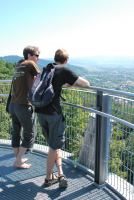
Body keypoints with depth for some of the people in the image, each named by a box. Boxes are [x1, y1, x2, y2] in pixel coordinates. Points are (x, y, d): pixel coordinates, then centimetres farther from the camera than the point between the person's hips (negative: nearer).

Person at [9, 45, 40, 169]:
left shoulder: (18, 65, 13)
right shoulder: (30, 64, -7)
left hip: (13, 105, 8)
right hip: (24, 106, -8)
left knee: (16, 133, 16)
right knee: (29, 135, 7)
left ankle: (19, 158, 31)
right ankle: (18, 161, 13)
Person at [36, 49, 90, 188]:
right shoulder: (64, 70, -5)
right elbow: (86, 84, -8)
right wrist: (72, 83, 10)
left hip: (40, 111, 6)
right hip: (53, 112, -6)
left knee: (54, 144, 17)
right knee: (55, 145, 8)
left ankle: (60, 174, 13)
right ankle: (48, 178, 18)